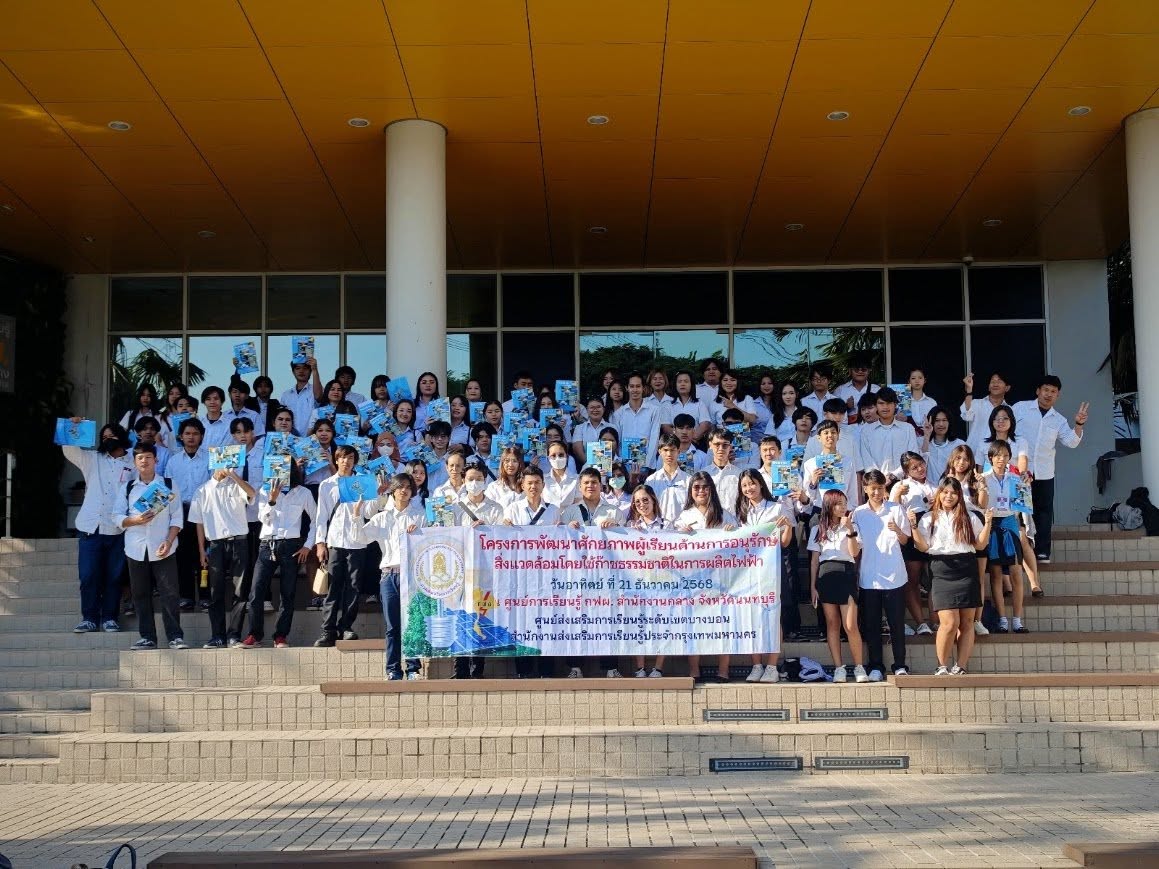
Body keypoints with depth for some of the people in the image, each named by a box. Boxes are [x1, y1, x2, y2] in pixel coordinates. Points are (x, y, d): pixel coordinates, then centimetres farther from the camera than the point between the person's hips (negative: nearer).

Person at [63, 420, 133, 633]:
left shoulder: (133, 465, 7)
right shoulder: (92, 459, 15)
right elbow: (69, 450, 8)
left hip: (117, 529, -1)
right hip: (90, 527, 2)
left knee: (113, 577, 4)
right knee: (88, 576, -1)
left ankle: (109, 617, 13)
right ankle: (89, 618, 6)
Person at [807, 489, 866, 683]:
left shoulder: (851, 527, 11)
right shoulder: (818, 529, 14)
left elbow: (855, 553, -3)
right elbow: (814, 560, 13)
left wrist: (850, 530, -10)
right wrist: (812, 586, 7)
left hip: (846, 573, -2)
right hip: (825, 574, 2)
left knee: (850, 626, -9)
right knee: (832, 624, 1)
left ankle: (859, 667, 0)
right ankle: (839, 668, 4)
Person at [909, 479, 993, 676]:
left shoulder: (969, 518, 13)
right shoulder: (929, 519, 9)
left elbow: (980, 545, 10)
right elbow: (923, 547, 1)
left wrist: (988, 523, -1)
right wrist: (914, 526, -11)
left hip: (966, 569, 2)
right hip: (942, 570, -2)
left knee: (966, 622, 0)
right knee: (949, 622, -12)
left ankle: (960, 667, 4)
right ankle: (942, 667, 1)